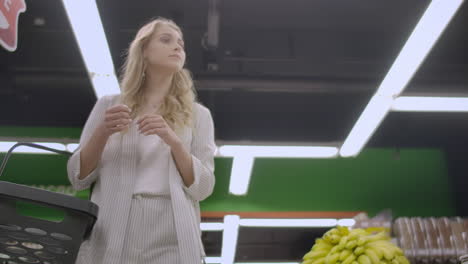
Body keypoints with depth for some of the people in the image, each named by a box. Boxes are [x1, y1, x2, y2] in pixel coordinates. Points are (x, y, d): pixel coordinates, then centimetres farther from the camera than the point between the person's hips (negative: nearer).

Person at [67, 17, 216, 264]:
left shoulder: (197, 115, 9)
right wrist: (102, 133, -8)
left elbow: (203, 188, 3)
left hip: (171, 241, 0)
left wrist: (174, 142, -12)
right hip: (109, 239, 0)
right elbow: (78, 178, 8)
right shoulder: (108, 105, 10)